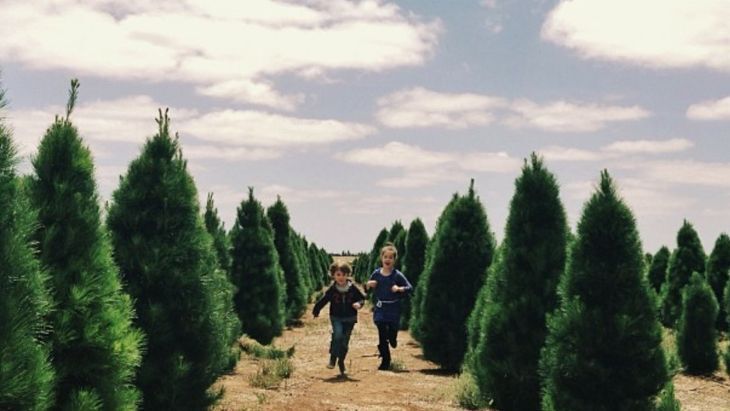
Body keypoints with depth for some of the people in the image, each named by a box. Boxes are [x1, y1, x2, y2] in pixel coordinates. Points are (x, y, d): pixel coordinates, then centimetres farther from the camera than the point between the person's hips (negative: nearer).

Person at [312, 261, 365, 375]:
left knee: (345, 341, 7)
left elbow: (362, 298, 3)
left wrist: (359, 304, -18)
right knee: (337, 334, -27)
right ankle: (333, 358, -12)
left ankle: (341, 361, 30)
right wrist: (316, 311, 11)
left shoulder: (353, 288, -7)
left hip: (349, 318, 1)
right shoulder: (332, 290, -7)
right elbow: (322, 301, 4)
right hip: (336, 317, -1)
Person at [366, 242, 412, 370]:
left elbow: (410, 287, -4)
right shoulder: (376, 274, 0)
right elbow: (367, 287, 12)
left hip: (394, 310, -1)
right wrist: (369, 284, -10)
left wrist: (399, 289, -22)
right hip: (380, 309, 1)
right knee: (382, 336, 0)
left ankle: (392, 339, 41)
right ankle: (385, 360, 13)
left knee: (392, 335, 4)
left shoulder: (397, 275, -7)